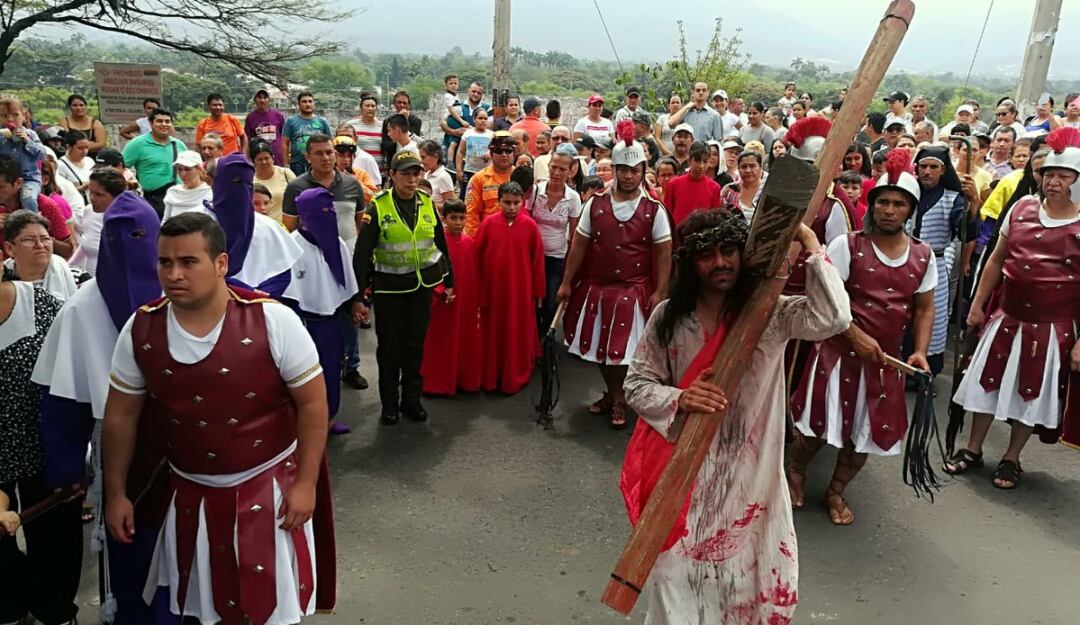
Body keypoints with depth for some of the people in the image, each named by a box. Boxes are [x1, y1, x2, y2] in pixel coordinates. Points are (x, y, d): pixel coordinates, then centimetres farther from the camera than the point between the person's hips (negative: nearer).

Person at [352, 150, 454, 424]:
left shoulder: (427, 204, 1)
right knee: (389, 347, 6)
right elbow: (362, 254, -10)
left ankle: (412, 399, 26)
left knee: (416, 344, 11)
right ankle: (389, 404, 21)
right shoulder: (378, 207, -10)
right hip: (388, 287, -3)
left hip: (422, 284, 3)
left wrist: (449, 282, 13)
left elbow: (441, 245, 11)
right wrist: (358, 296, -12)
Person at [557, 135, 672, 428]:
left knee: (625, 349, 1)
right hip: (597, 287, 3)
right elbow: (579, 245, 3)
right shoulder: (595, 204, 0)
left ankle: (620, 400, 21)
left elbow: (664, 252, -3)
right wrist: (566, 283, 2)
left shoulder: (654, 210, -5)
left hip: (634, 290, -3)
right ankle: (612, 393, 33)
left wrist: (659, 292, -9)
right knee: (600, 346, 12)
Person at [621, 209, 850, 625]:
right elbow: (637, 385, -2)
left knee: (745, 569, 16)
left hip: (749, 470, 0)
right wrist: (679, 399, -21)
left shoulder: (771, 313, -9)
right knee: (678, 569, 16)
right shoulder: (668, 316, -6)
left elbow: (832, 318, -27)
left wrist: (812, 246, -22)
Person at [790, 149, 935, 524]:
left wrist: (920, 352, -4)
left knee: (867, 431, 11)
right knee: (820, 423, 3)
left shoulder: (923, 256, 2)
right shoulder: (847, 246, -10)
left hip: (887, 358, 4)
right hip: (840, 350, -4)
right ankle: (795, 472, 33)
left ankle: (836, 492, 33)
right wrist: (856, 337, -20)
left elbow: (924, 309, 9)